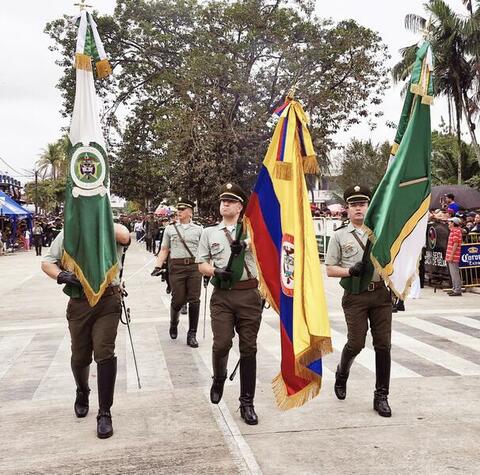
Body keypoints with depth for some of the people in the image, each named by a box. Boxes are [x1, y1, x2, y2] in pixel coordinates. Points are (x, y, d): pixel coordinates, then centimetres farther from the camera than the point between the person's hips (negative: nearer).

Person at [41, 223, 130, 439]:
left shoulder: (111, 231, 2)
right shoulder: (67, 234, 10)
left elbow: (124, 237, -23)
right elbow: (47, 262, 10)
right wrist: (61, 275, -11)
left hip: (108, 301, -3)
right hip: (79, 301, 3)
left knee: (105, 353, -11)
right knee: (80, 356, 13)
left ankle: (104, 414, 0)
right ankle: (82, 393, 44)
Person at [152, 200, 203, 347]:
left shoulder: (198, 230, 8)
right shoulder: (170, 229, 10)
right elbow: (164, 250, 12)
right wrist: (158, 266, 0)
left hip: (194, 267, 0)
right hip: (176, 267, 0)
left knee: (194, 300, -2)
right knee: (178, 300, 1)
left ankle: (192, 334, 8)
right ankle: (173, 324, 31)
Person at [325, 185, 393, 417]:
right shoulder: (339, 235, 3)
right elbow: (329, 269, 3)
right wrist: (351, 271, -14)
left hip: (381, 293, 2)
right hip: (355, 296, -2)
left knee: (383, 344, 2)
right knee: (356, 343, -2)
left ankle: (381, 396, 13)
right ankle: (341, 375, 30)